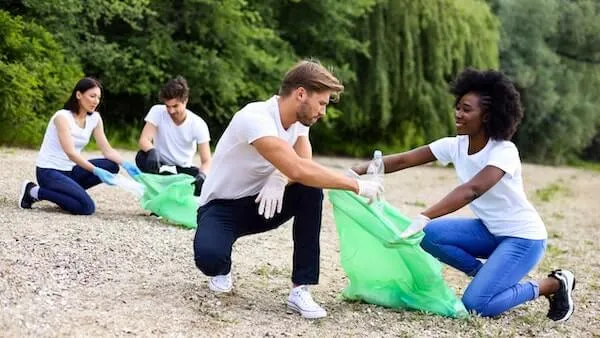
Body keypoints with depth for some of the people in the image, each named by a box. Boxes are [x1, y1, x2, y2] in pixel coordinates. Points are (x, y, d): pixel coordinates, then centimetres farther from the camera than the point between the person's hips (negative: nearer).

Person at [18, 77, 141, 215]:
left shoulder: (95, 118, 2)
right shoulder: (62, 116, -19)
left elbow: (107, 150, -2)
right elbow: (71, 153, -28)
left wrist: (126, 164, -21)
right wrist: (96, 171, -38)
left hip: (70, 170, 7)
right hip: (49, 171, -7)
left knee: (111, 165, -15)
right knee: (86, 207, -26)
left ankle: (71, 190, 1)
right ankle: (34, 191, -7)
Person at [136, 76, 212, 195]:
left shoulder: (198, 124, -13)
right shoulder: (157, 111, -13)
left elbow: (206, 161, -17)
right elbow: (144, 140, -25)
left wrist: (202, 175, -40)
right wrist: (152, 151, -49)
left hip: (184, 169, 0)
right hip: (160, 166, 0)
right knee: (142, 157, -34)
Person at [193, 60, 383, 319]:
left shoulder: (298, 120, -3)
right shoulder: (255, 118, -30)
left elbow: (304, 166, -12)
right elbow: (297, 170, -40)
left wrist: (280, 179, -35)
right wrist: (356, 185, -35)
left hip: (260, 202, 7)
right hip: (221, 207, -7)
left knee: (311, 190, -20)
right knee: (209, 257, -36)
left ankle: (301, 290, -15)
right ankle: (221, 270, 5)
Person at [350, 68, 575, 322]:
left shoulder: (504, 151, -25)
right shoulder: (455, 146, -5)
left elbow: (472, 190, -42)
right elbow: (403, 160, -10)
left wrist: (423, 218, -52)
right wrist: (359, 171, -23)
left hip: (523, 237, -7)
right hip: (489, 231, 7)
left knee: (476, 304, -20)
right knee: (430, 235, -15)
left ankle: (554, 284, 2)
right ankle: (488, 277, 6)